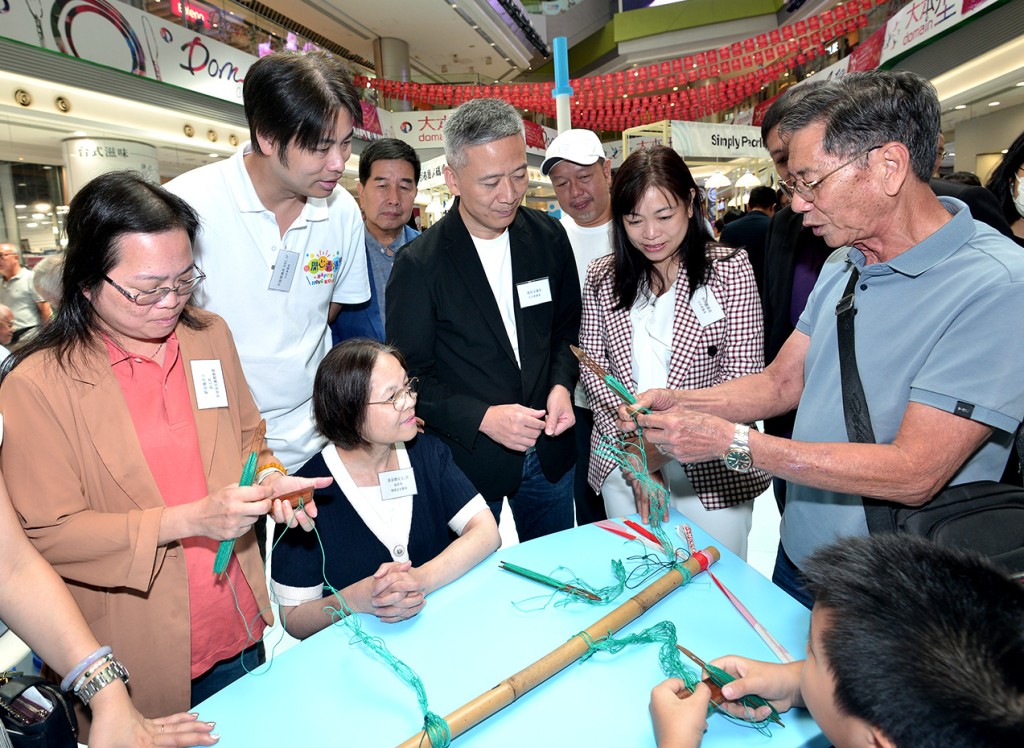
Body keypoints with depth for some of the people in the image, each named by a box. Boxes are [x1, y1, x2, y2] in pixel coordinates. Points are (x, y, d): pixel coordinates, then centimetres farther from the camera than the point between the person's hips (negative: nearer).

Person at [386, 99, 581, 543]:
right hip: (467, 463, -4)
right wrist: (483, 418, -22)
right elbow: (409, 378, -11)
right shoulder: (419, 264, -15)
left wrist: (562, 384, -8)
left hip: (549, 455, 4)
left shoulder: (548, 237, -2)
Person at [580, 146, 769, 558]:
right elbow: (592, 367, 0)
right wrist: (634, 448, -11)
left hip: (710, 467, -2)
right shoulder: (602, 277, 3)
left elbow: (741, 376, -9)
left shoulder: (729, 269, -4)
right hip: (623, 464, 3)